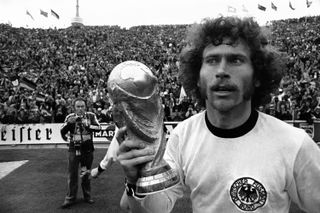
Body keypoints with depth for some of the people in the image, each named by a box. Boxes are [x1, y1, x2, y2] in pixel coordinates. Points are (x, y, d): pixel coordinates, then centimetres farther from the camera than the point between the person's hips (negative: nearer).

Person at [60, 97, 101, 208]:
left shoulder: (91, 116, -3)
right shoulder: (70, 117, -2)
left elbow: (98, 127, -15)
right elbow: (62, 132, -6)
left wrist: (87, 126, -31)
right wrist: (69, 123, -24)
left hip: (87, 149, 0)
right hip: (74, 149, 0)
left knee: (86, 174, 12)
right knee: (72, 174, 1)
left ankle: (87, 196, 26)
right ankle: (70, 198, 14)